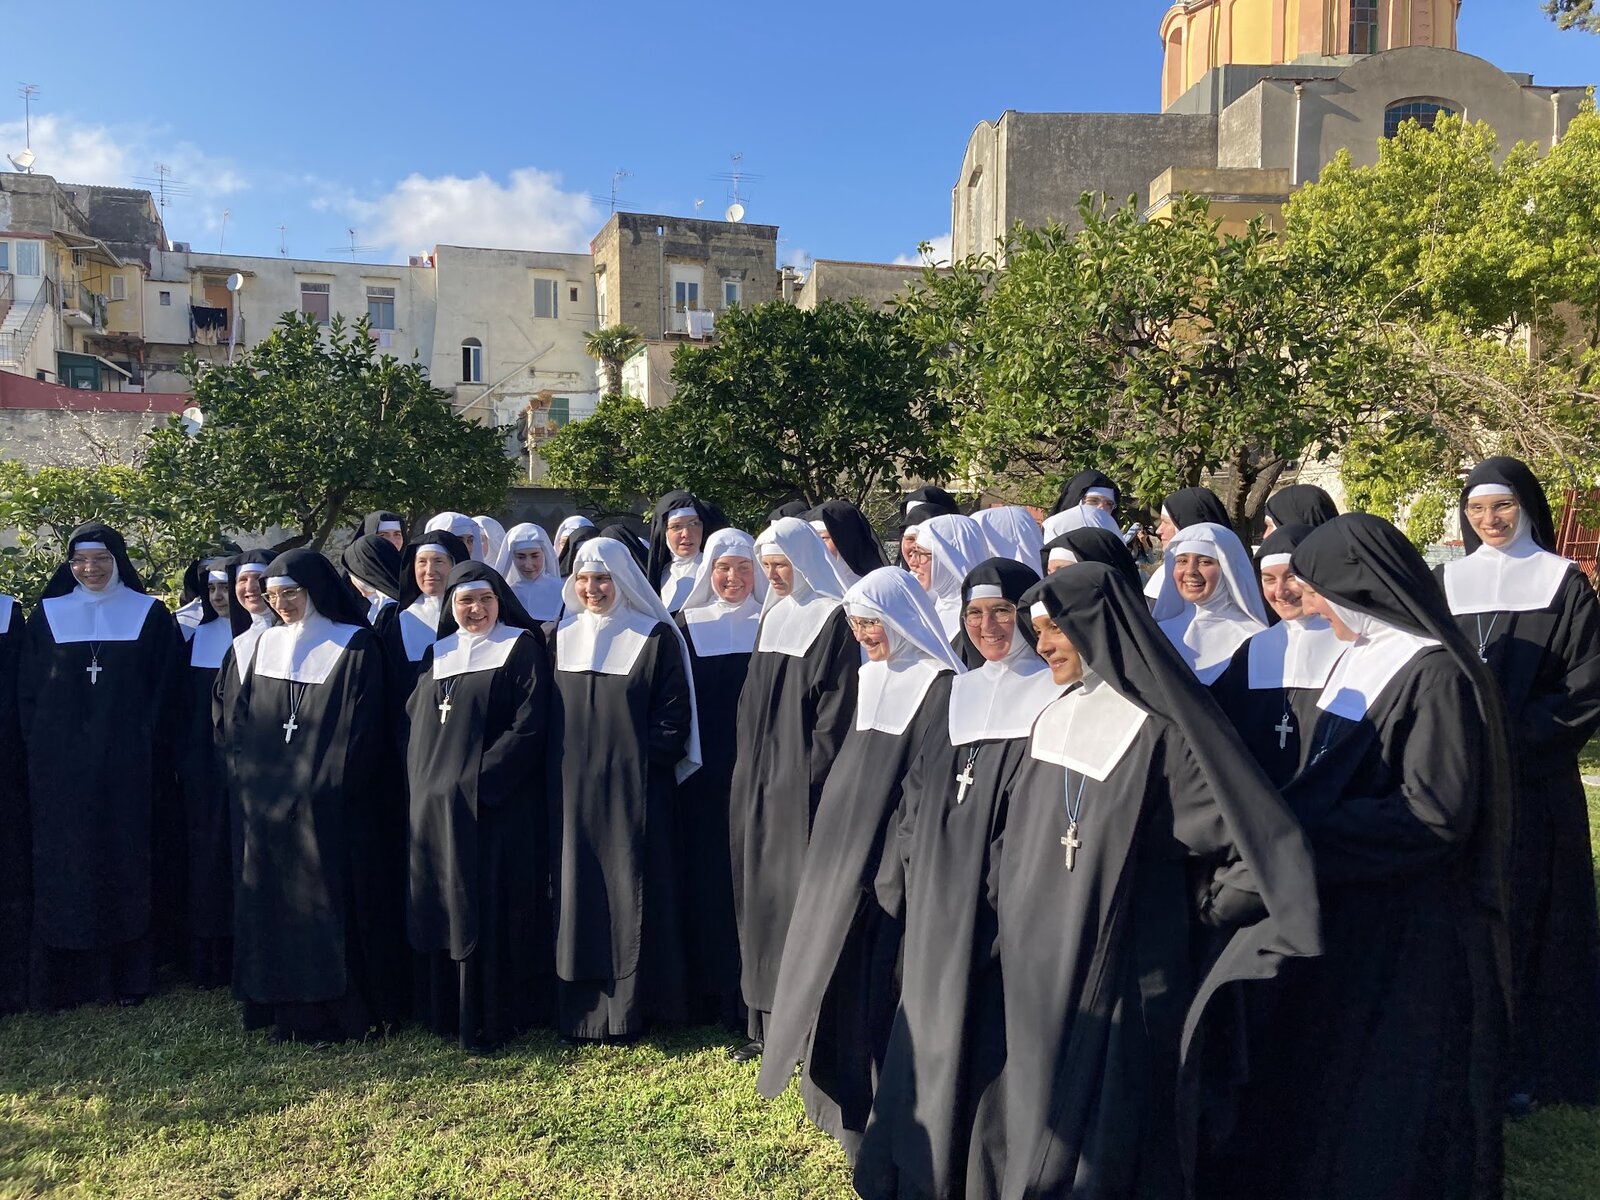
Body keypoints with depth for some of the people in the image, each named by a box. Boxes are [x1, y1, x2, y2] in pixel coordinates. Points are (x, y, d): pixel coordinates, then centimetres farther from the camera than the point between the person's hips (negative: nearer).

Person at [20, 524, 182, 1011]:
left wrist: (153, 749, -3)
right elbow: (27, 688, 9)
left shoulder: (148, 614, 3)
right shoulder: (48, 614, 7)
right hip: (60, 762, 1)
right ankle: (65, 977, 12)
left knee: (125, 861, 3)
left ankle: (128, 973, 11)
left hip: (126, 761, -1)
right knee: (63, 865, 3)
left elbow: (164, 689, 3)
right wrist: (36, 748, 1)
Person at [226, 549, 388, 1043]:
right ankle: (286, 1011, 20)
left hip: (328, 809, -6)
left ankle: (333, 1012, 9)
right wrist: (247, 778, 1)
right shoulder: (267, 644, 12)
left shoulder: (354, 647, -5)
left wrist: (327, 788, -15)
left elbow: (360, 728, -10)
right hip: (268, 805, 6)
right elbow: (240, 719, 13)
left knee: (326, 905, -2)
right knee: (273, 904, 9)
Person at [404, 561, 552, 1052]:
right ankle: (445, 1009, 23)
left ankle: (488, 1019, 7)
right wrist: (422, 781, 2)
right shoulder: (437, 654, 14)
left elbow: (530, 723, -12)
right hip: (435, 803, 6)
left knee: (488, 910, -3)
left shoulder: (522, 646, -3)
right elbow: (413, 720, 17)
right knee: (442, 906, 11)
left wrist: (481, 778, -18)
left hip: (495, 804, -6)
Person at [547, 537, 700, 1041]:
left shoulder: (657, 638, -2)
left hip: (635, 790, -4)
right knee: (576, 895, 7)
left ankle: (632, 1008, 11)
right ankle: (582, 1009, 17)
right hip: (572, 791, 4)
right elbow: (542, 715, 12)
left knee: (632, 895, 0)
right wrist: (552, 769, 2)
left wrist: (644, 759, -13)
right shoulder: (559, 637, 10)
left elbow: (674, 715, -5)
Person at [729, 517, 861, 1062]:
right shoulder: (772, 616, 14)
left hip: (800, 782, -7)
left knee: (800, 894, -4)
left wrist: (812, 777, -18)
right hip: (758, 778, 7)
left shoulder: (833, 620, -8)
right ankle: (766, 1020, 19)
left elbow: (837, 709, -14)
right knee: (759, 892, 10)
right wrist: (747, 769, 12)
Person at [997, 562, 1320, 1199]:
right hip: (1039, 982, 7)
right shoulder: (1054, 723, 6)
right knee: (1039, 1140, 18)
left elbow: (1258, 844, -19)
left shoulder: (1161, 733, -17)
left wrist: (1196, 915, -10)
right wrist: (1009, 919, 15)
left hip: (1119, 988, -7)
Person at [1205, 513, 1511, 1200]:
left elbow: (1436, 814, -23)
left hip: (1407, 931, -8)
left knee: (1389, 1099, 7)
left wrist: (1301, 833, -22)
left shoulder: (1437, 674, -19)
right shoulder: (1362, 659, 8)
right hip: (1344, 910, 8)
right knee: (1314, 1082, 18)